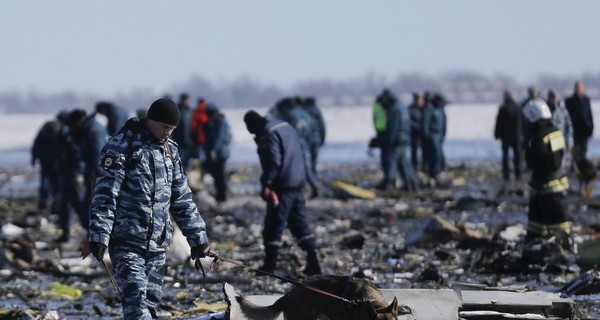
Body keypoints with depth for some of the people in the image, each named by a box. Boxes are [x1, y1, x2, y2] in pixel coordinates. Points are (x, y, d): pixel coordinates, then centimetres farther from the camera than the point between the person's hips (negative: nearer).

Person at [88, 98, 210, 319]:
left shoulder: (170, 151, 15)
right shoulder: (122, 145, -6)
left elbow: (182, 200, 21)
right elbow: (105, 193, -12)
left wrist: (198, 237, 19)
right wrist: (99, 234, -18)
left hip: (158, 244, 7)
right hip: (126, 242, -7)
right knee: (137, 302, -17)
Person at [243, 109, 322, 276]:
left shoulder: (268, 134, -13)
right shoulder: (286, 127, 16)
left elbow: (273, 162, -22)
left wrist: (266, 184, -23)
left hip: (282, 186, -9)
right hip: (297, 183, 9)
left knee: (274, 224, -3)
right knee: (299, 221, 13)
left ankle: (270, 263, -1)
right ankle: (313, 260, 8)